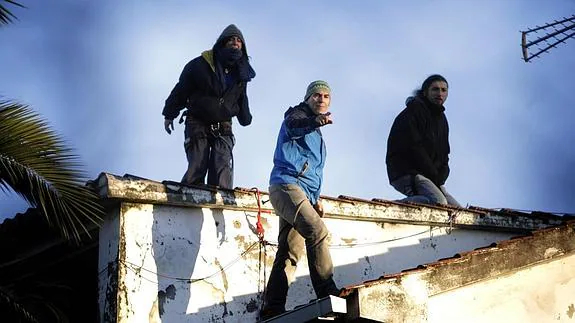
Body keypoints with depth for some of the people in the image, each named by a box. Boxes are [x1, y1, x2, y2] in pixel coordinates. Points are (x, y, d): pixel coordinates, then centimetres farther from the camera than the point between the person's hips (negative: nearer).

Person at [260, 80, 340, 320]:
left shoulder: (316, 134, 29)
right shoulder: (298, 114, 4)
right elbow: (293, 127, -22)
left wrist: (315, 199, 20)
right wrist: (315, 121, -42)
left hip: (304, 193, 9)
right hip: (287, 184, -9)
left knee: (290, 253, 3)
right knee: (318, 231, -26)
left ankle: (272, 310, 1)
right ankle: (328, 295, -30)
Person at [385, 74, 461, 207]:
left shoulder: (441, 119, 22)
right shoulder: (413, 111, -4)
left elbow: (444, 155, 18)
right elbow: (413, 148, -15)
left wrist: (440, 178, -2)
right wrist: (434, 175, -14)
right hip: (405, 174, -9)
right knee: (438, 202, -32)